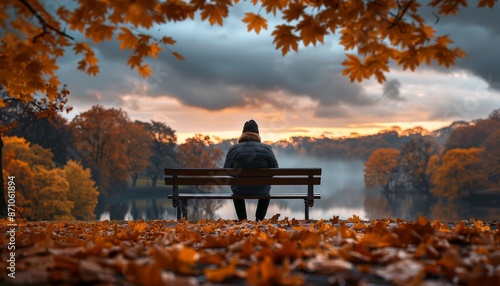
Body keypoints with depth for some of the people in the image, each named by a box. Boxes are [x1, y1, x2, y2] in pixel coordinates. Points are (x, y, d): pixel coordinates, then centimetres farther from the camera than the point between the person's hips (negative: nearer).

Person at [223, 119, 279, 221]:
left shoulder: (233, 149, -8)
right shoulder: (266, 149, -8)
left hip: (240, 191, 0)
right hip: (261, 191, 0)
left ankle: (242, 219, 37)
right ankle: (259, 219, 36)